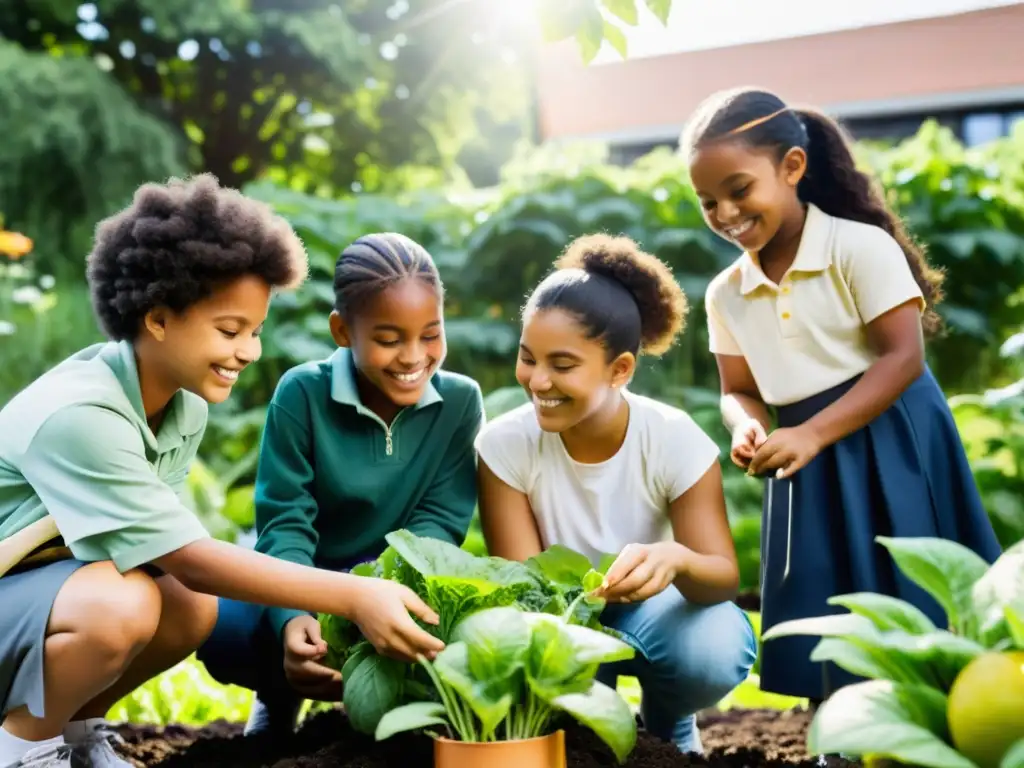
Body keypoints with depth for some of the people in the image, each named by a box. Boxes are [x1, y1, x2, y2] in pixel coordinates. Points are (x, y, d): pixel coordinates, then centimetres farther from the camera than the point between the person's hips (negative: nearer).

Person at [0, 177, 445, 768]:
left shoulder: (186, 404, -5)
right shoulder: (76, 416, -32)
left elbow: (164, 546, -7)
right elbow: (190, 557, -32)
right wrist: (353, 596, -34)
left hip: (57, 584, 7)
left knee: (193, 607, -17)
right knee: (121, 606, -33)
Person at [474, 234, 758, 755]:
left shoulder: (676, 440, -23)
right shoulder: (505, 444, -21)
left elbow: (724, 575, -25)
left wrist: (677, 560, -50)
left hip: (653, 606, 0)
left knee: (713, 655, -33)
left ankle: (667, 725, 6)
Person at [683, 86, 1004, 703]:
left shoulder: (860, 246, -13)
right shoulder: (725, 294, 4)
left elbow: (904, 357, -17)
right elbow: (740, 390, 10)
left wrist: (811, 434, -23)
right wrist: (749, 427, -15)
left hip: (891, 446, -5)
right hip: (811, 467, 5)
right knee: (824, 628, 10)